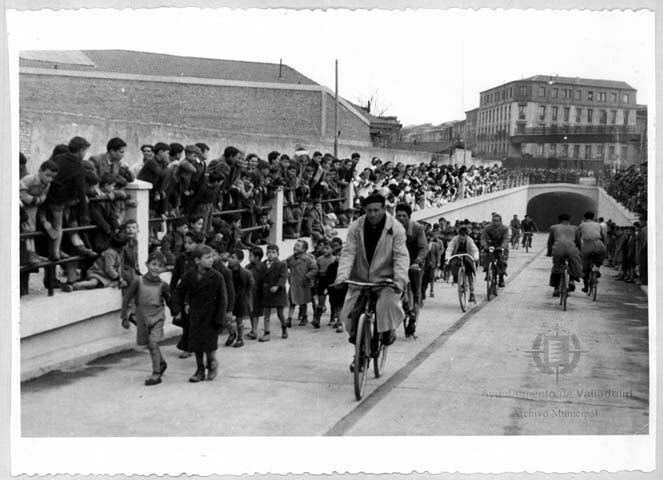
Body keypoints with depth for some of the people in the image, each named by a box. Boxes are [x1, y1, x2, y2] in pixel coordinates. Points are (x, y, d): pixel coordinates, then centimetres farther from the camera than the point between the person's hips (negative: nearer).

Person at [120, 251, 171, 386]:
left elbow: (169, 300, 9)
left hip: (157, 316, -2)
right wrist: (124, 317, 0)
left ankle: (156, 374, -9)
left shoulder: (162, 285, -6)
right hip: (142, 317, 2)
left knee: (153, 343, -16)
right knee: (149, 344, 15)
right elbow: (126, 298, -1)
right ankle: (162, 363, 41)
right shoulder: (139, 281, -8)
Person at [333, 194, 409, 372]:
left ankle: (388, 331, 6)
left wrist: (400, 279, -30)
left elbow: (401, 256, -15)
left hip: (384, 278, -2)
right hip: (360, 278, 2)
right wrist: (342, 276, -25)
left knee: (388, 303, -29)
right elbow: (348, 252, -10)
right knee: (349, 313, -5)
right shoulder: (356, 227, -5)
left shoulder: (396, 228, -10)